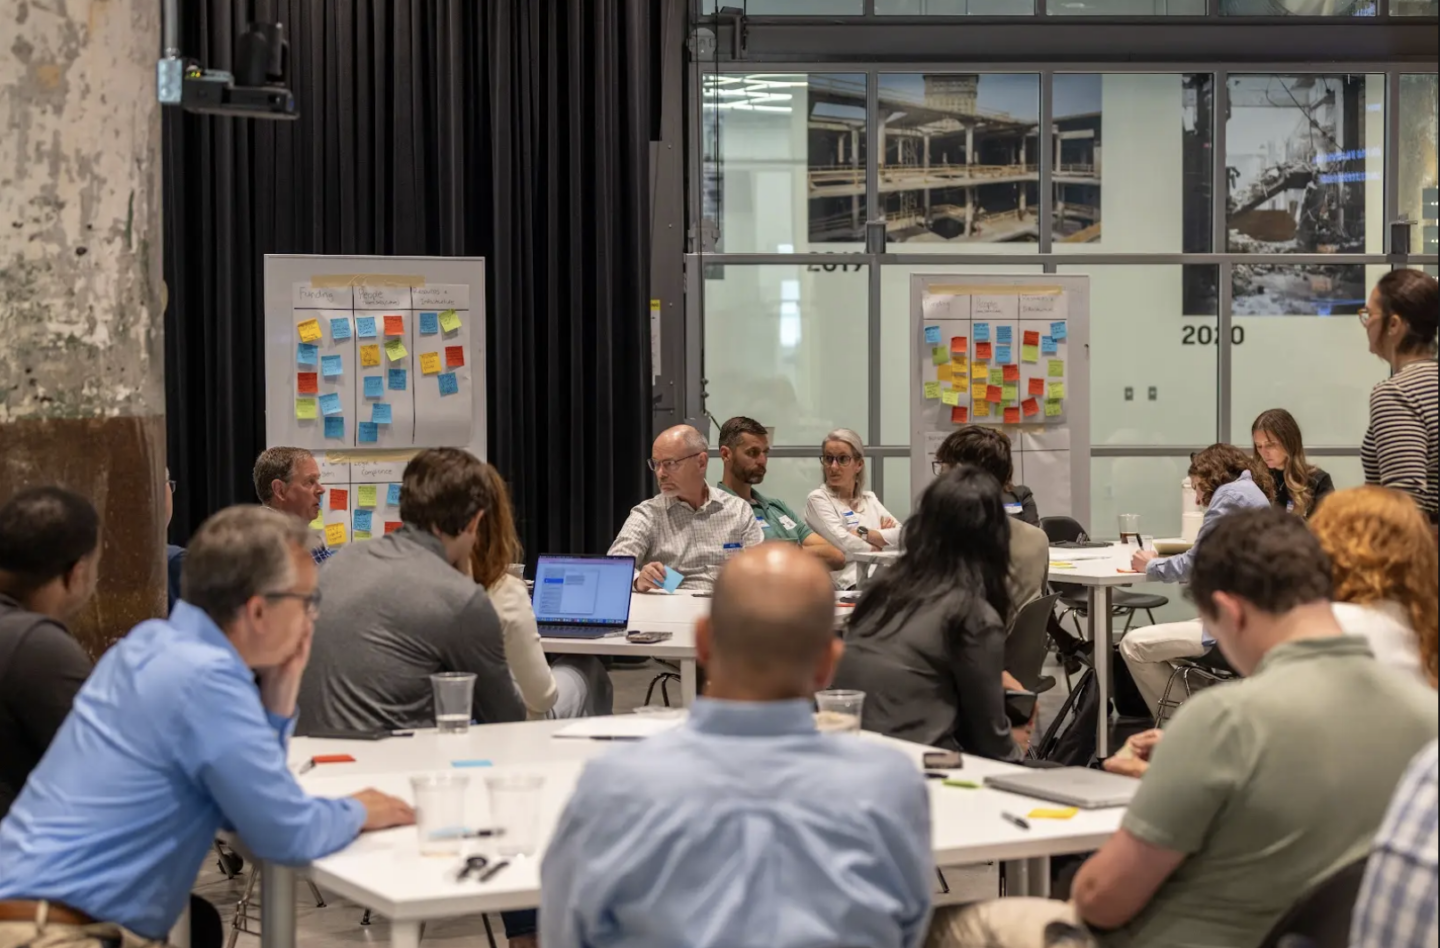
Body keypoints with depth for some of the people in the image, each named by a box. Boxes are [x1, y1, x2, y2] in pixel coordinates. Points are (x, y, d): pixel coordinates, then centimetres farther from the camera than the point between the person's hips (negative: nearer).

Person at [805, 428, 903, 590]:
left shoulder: (870, 499, 22)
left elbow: (901, 535, 7)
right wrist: (878, 544, 6)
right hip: (852, 581, -6)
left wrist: (863, 533, -5)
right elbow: (843, 544, -8)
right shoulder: (818, 499, 6)